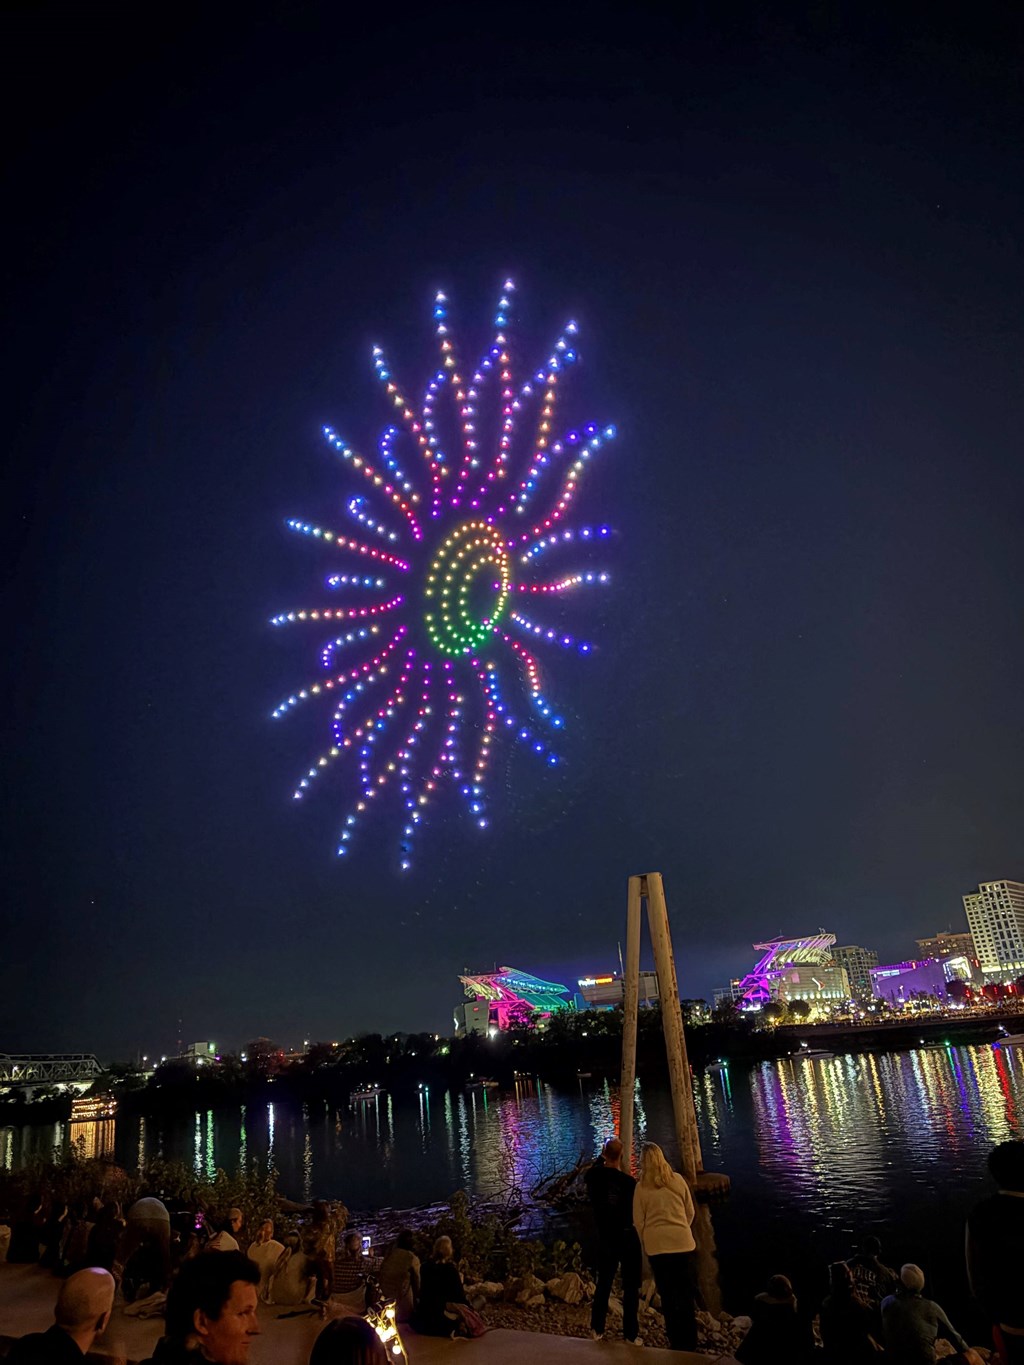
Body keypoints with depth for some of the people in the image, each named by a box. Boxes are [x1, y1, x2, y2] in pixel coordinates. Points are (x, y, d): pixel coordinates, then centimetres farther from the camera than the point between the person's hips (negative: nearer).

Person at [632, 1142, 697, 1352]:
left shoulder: (641, 1187, -4)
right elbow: (690, 1212, 8)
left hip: (657, 1246, -1)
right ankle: (689, 1345, 12)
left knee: (668, 1296, 11)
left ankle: (676, 1344, 16)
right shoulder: (677, 1180, -1)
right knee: (686, 1295, 10)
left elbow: (638, 1221, 0)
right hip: (683, 1243, 1)